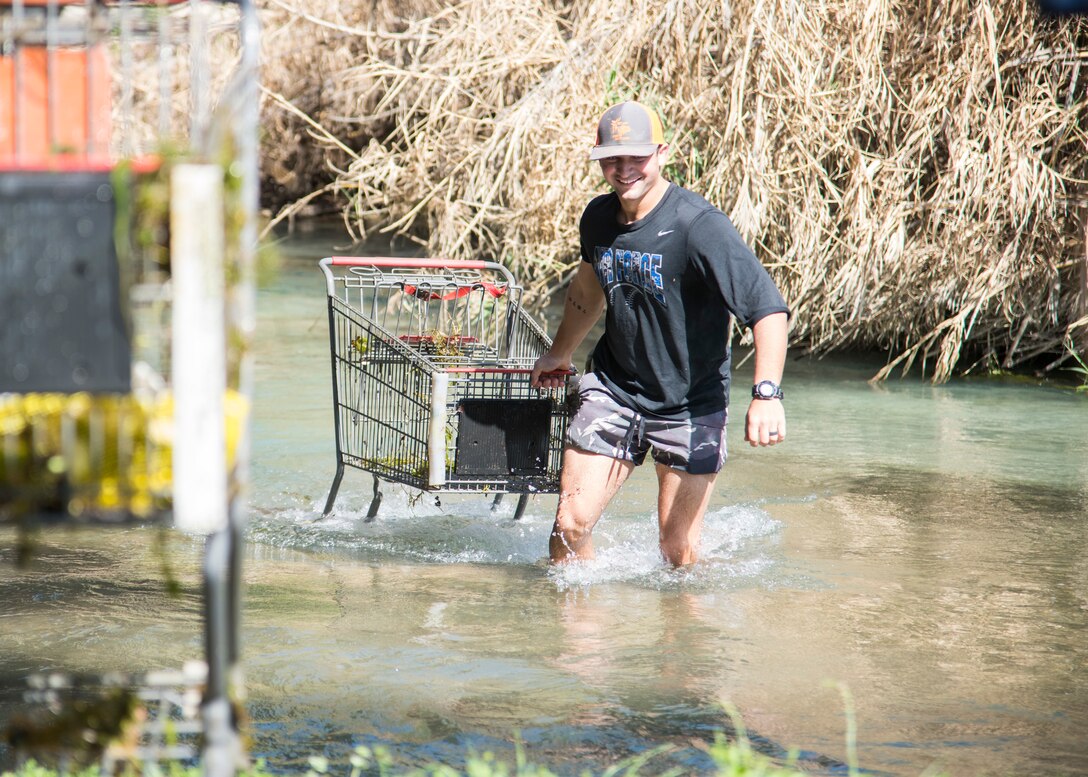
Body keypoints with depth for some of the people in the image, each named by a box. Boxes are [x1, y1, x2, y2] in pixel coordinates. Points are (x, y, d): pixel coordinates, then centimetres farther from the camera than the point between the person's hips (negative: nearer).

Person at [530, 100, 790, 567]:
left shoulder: (698, 226, -21)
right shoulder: (598, 218, 0)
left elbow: (768, 310, -28)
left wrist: (767, 393, -41)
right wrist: (559, 353, 36)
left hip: (690, 404, -4)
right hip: (613, 389, 4)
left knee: (678, 553, -3)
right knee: (571, 523, -5)